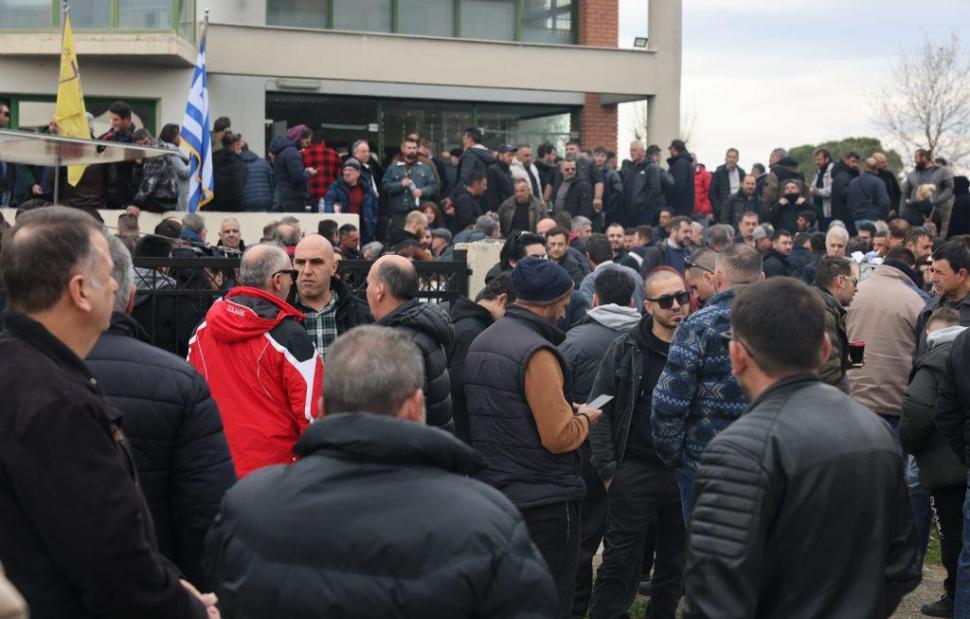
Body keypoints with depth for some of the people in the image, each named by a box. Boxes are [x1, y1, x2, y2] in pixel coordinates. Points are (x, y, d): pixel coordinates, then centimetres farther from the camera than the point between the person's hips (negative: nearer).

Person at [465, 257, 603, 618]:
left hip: (491, 492, 9)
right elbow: (559, 438, -22)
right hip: (544, 502, -9)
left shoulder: (481, 343, 9)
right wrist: (585, 419, -1)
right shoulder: (537, 352, -19)